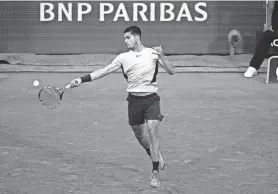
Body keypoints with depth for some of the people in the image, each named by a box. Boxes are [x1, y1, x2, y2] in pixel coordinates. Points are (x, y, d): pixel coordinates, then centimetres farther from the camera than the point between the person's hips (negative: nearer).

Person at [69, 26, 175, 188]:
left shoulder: (153, 53, -1)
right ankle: (156, 155, 41)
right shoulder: (124, 57, 5)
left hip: (151, 98, -3)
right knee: (139, 133, 10)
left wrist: (161, 55, -19)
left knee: (152, 129, -18)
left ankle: (156, 173, -13)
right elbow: (104, 71, 1)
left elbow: (171, 71, -4)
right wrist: (82, 79, -7)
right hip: (134, 100, 3)